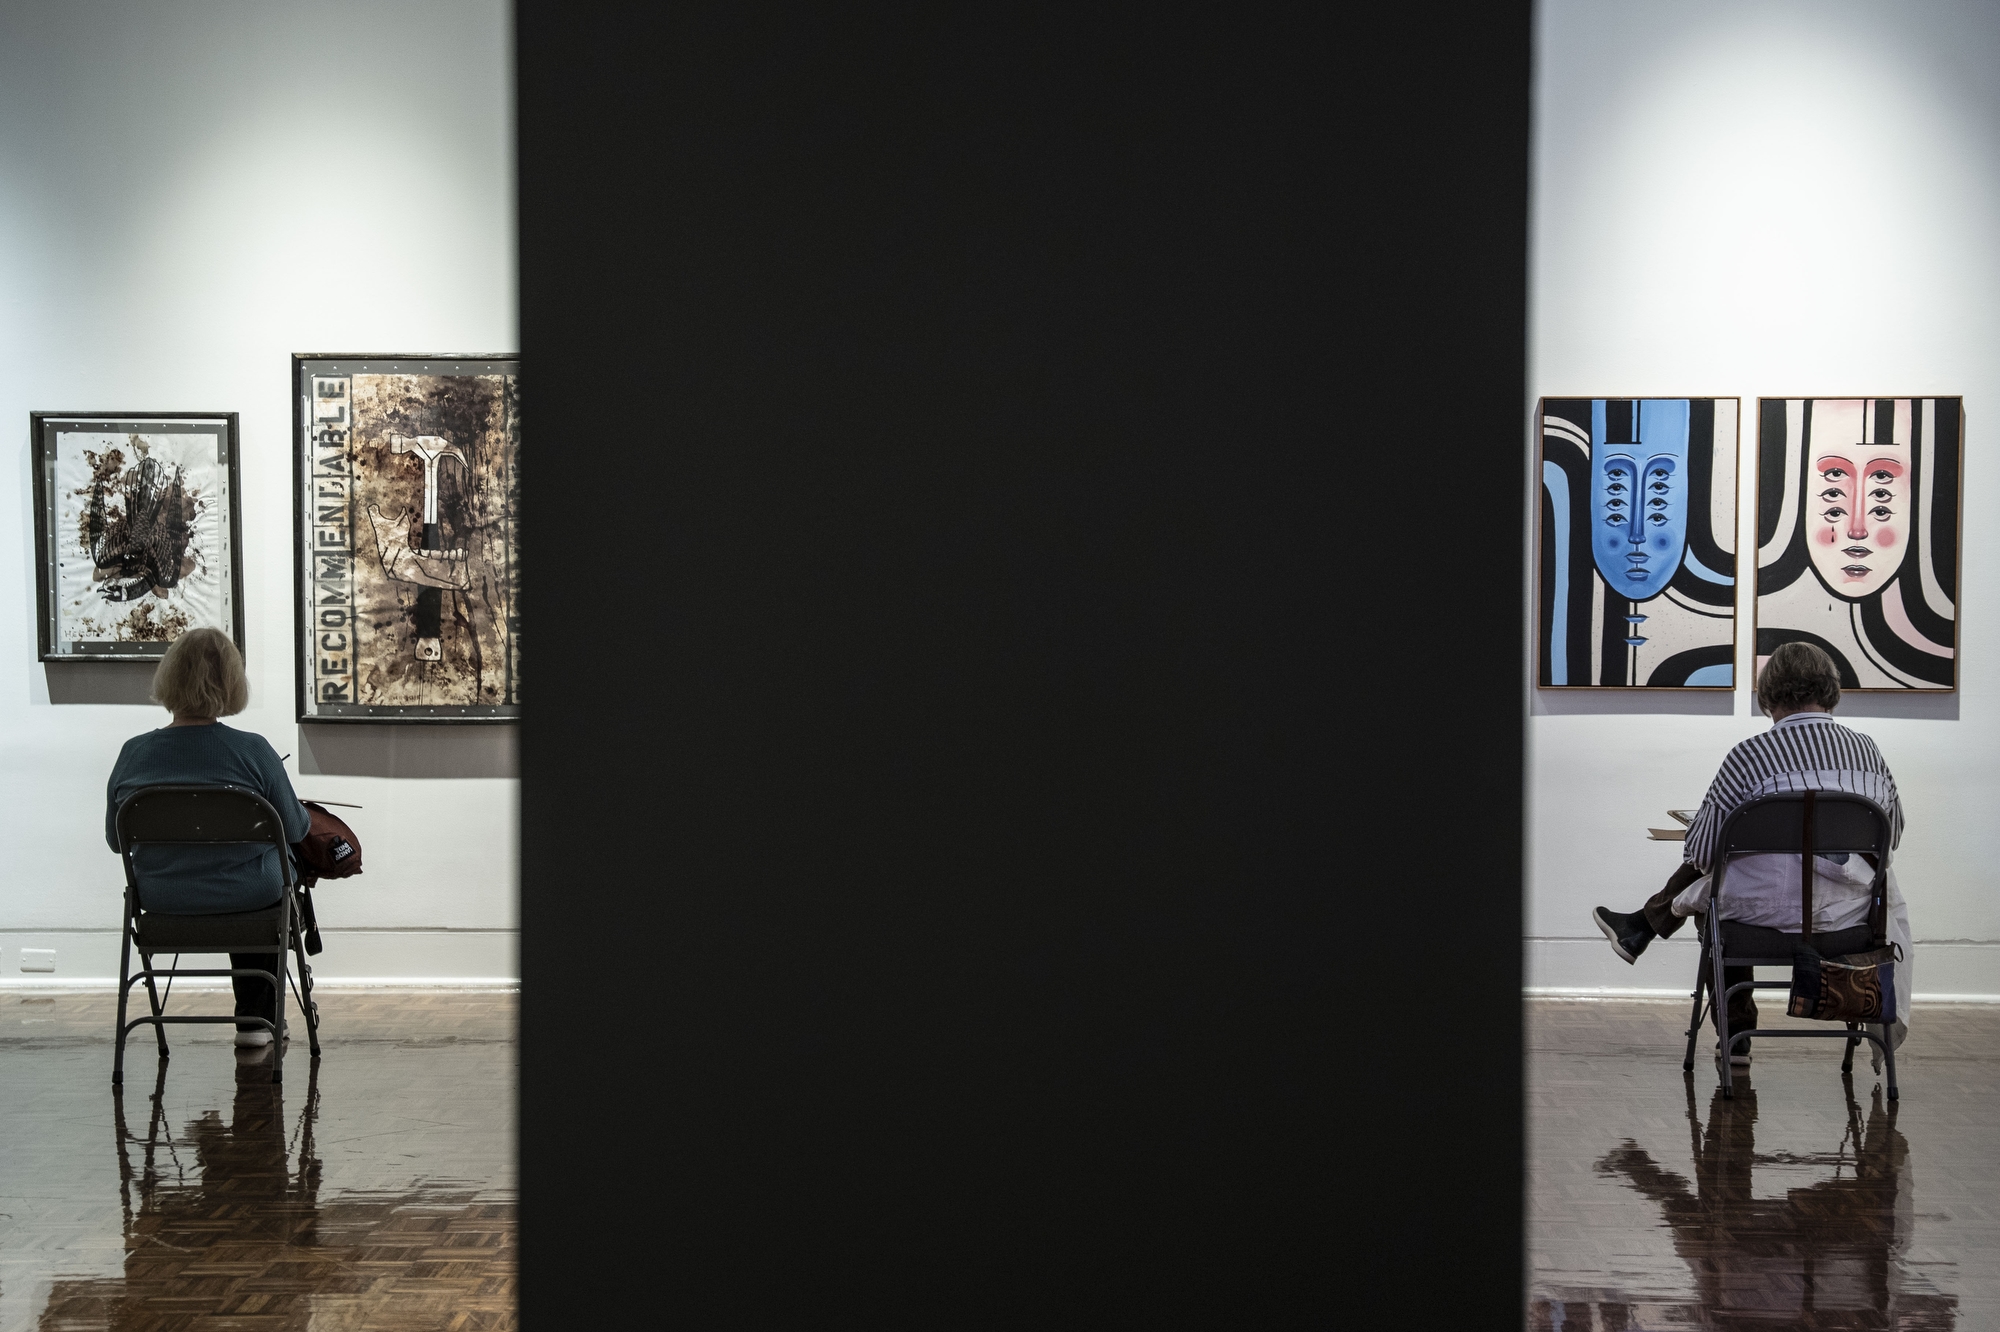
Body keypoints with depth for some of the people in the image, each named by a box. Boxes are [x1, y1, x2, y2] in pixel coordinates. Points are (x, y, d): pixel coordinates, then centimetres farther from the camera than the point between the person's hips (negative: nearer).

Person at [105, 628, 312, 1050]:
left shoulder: (132, 754, -11)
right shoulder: (253, 751, -19)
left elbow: (116, 840, 2)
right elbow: (293, 829, -8)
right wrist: (305, 816, 16)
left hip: (158, 898, 3)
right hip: (246, 897, -3)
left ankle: (254, 1018, 43)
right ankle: (257, 1020, 38)